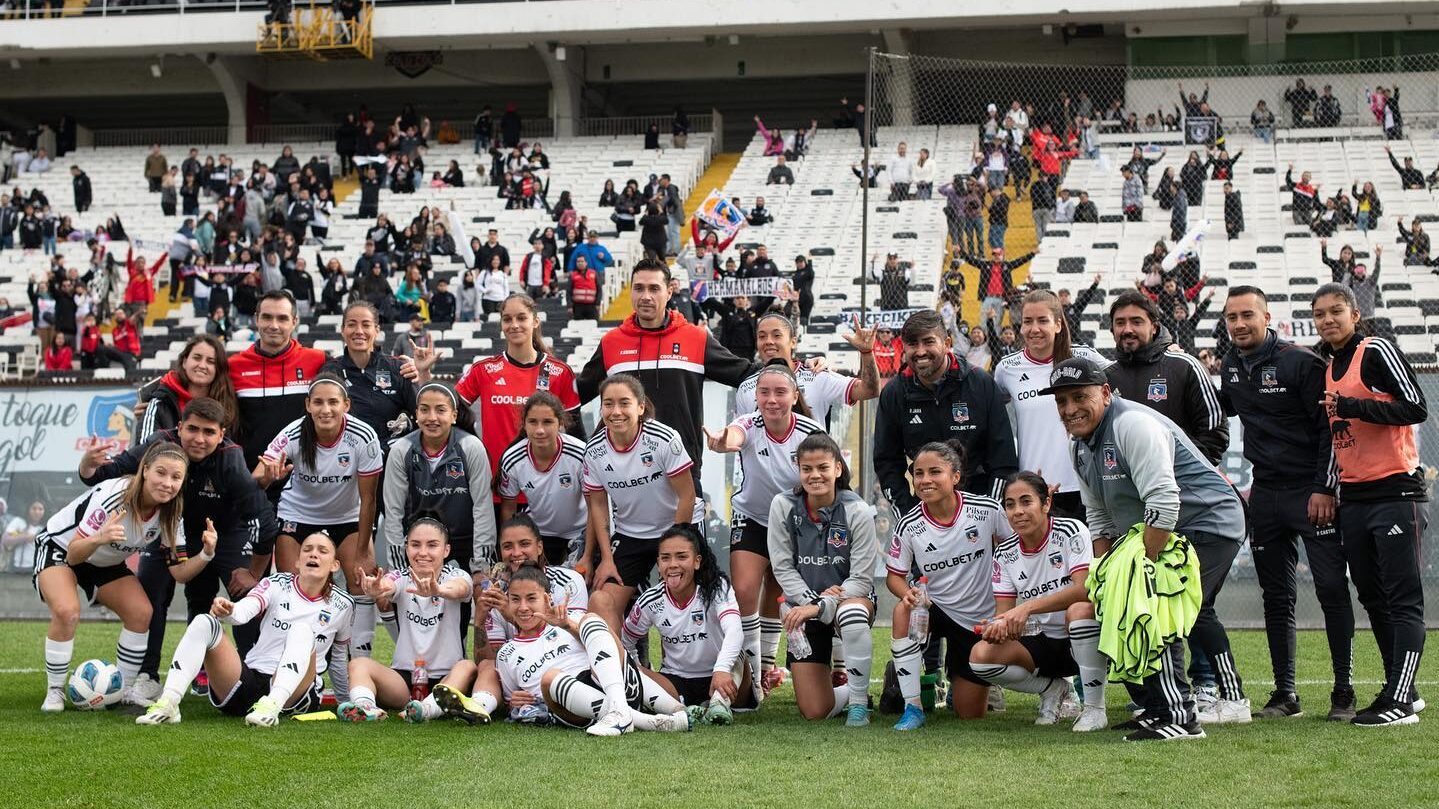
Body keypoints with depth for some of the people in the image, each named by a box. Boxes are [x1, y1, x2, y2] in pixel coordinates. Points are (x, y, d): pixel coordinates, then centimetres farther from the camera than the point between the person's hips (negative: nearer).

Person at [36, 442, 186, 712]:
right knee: (67, 611, -30)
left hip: (106, 562, 6)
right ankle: (54, 692, -11)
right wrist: (98, 539, -53)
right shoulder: (111, 497, -35)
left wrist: (205, 556, -33)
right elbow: (73, 555, -32)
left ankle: (124, 691, 4)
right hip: (58, 548, -6)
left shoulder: (169, 513, -18)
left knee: (141, 612, -13)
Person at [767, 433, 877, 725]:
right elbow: (783, 567, -5)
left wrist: (820, 607, -26)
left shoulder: (857, 511, -14)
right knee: (814, 712, -8)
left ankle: (859, 702, -22)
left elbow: (862, 580, -15)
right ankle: (853, 692, 29)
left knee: (852, 613, -43)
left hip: (850, 596, -2)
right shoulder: (783, 506, -8)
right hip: (805, 603, 2)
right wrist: (810, 601, -20)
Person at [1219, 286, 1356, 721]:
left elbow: (1330, 427, -11)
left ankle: (1343, 692, 0)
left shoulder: (1300, 362, -10)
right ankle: (1285, 693, 13)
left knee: (1332, 588, -6)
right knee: (1276, 598, 8)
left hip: (1312, 493, -6)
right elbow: (1222, 409, 31)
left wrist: (1325, 488, -16)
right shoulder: (1231, 367, 9)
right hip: (1265, 494, 6)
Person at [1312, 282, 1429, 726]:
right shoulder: (1327, 366, 16)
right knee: (1374, 599, 11)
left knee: (1403, 601, -8)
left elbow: (1416, 407, -16)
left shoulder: (1377, 351, -7)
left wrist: (1351, 406, -19)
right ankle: (1403, 690, 20)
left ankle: (1400, 702, -12)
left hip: (1394, 493, -8)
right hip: (1353, 498, 8)